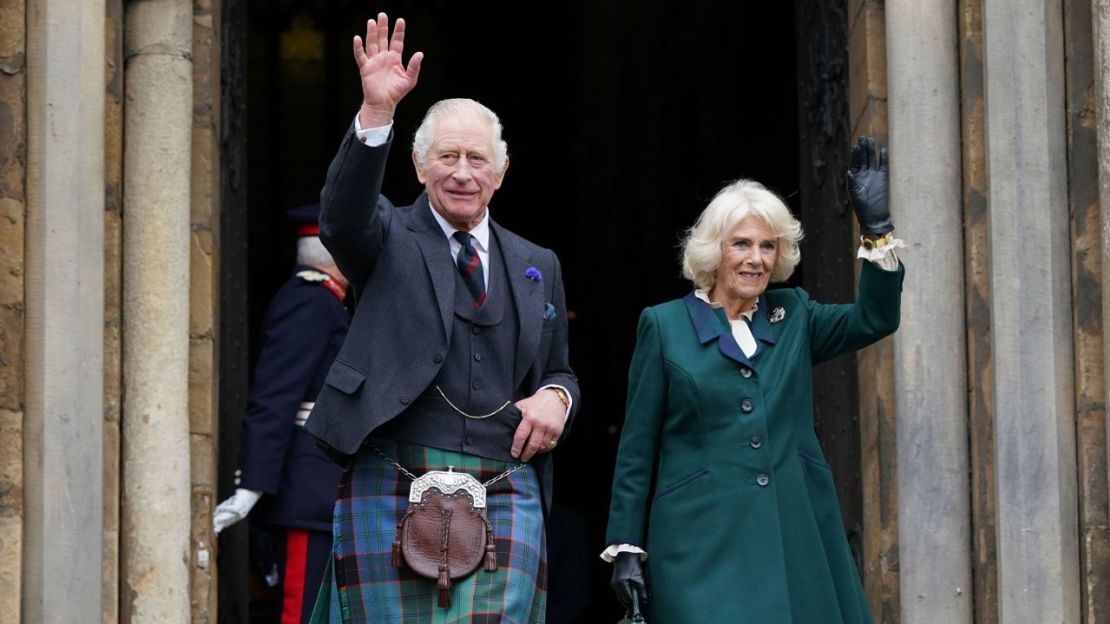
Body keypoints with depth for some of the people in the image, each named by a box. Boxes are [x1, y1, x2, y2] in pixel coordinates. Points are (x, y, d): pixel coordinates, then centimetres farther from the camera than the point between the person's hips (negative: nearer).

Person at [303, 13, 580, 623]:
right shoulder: (390, 241, 8)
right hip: (394, 492, -2)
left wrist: (555, 396, 0)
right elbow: (341, 215, -15)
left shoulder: (537, 267, 19)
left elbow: (560, 370, 26)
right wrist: (375, 112, -28)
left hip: (506, 498, 2)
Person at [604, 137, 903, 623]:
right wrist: (625, 549, -3)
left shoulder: (792, 315, 13)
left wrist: (876, 228, -10)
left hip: (796, 539, 3)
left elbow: (875, 319, -1)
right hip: (704, 542, -3)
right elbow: (636, 450, 2)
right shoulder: (665, 326, 3)